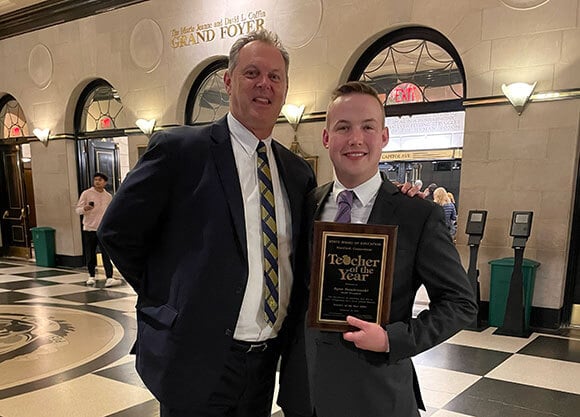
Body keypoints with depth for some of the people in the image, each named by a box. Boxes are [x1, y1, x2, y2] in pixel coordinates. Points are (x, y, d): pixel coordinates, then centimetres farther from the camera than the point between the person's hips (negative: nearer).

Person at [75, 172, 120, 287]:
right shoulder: (86, 193, -1)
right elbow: (78, 210, -3)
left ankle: (109, 278, -12)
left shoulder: (108, 196, 8)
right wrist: (84, 208, -24)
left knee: (107, 254, -8)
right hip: (89, 228, -1)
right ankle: (91, 276, 24)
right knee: (90, 254, 8)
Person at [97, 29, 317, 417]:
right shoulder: (179, 148, -11)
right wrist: (171, 301, -2)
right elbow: (118, 232, -6)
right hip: (197, 360, -4)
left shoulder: (299, 171, 4)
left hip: (267, 361, 5)